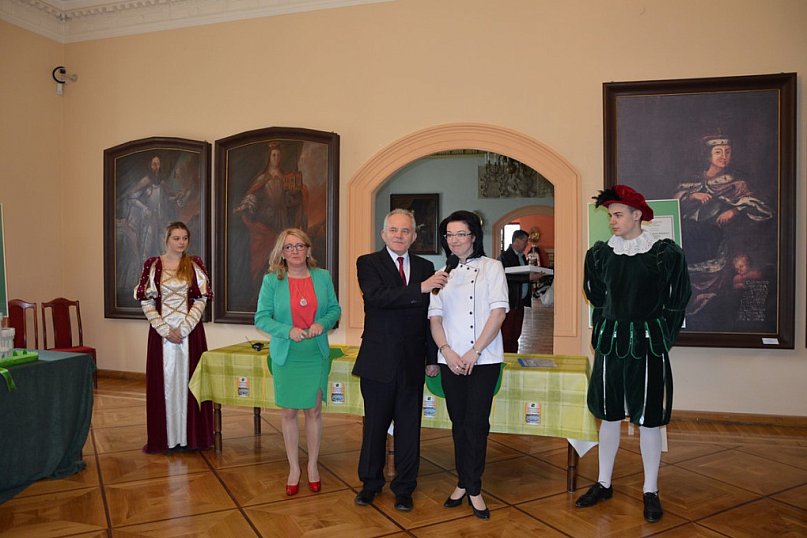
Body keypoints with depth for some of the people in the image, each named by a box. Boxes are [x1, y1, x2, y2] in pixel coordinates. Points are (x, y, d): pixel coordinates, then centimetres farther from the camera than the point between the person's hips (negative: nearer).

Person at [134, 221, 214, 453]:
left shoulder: (195, 265, 3)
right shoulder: (153, 265, 2)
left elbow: (201, 300, -2)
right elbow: (146, 301, 0)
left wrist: (183, 329, -11)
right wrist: (165, 330, -9)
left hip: (190, 331, 0)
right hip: (161, 332, 0)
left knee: (188, 379, 5)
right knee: (163, 381, 5)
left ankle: (190, 435, 15)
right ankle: (163, 437, 18)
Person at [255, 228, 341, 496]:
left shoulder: (323, 277, 1)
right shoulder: (272, 281, -4)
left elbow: (335, 309, 7)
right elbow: (261, 318, -5)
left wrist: (322, 323, -14)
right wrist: (288, 331, -20)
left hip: (316, 355, 1)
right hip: (286, 356, -1)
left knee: (314, 411, 9)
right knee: (289, 413, 10)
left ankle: (313, 466, 27)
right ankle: (294, 468, 26)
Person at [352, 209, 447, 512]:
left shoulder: (425, 267, 7)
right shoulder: (368, 263, -3)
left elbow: (429, 316, 9)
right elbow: (376, 296, -23)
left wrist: (432, 357, 8)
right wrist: (420, 288, -30)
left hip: (412, 362, 2)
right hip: (379, 361, -2)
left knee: (409, 427, 10)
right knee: (375, 425, 12)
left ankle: (404, 487, 28)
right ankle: (371, 483, 32)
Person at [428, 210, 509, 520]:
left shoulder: (491, 267, 1)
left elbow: (499, 312, -7)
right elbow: (435, 316, 7)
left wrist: (474, 351, -13)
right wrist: (446, 351, -9)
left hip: (484, 359, -3)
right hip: (451, 360, 3)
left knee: (477, 423, -1)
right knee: (458, 423, 11)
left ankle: (473, 488, 13)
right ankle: (463, 483, 24)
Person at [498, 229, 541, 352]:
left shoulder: (522, 257, 17)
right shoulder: (505, 256, -10)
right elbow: (508, 276, -23)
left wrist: (533, 277, 1)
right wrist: (529, 277, -25)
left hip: (520, 302, 8)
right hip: (510, 302, -8)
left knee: (515, 335, 12)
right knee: (506, 335, -4)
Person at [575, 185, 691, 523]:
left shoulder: (664, 253, -6)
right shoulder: (600, 254, 4)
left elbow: (676, 302, 0)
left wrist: (661, 339, 0)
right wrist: (605, 332, 12)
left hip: (648, 343, -3)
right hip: (610, 342, 3)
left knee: (648, 419, 4)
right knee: (608, 414, 11)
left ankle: (651, 491, 21)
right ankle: (604, 484, 25)